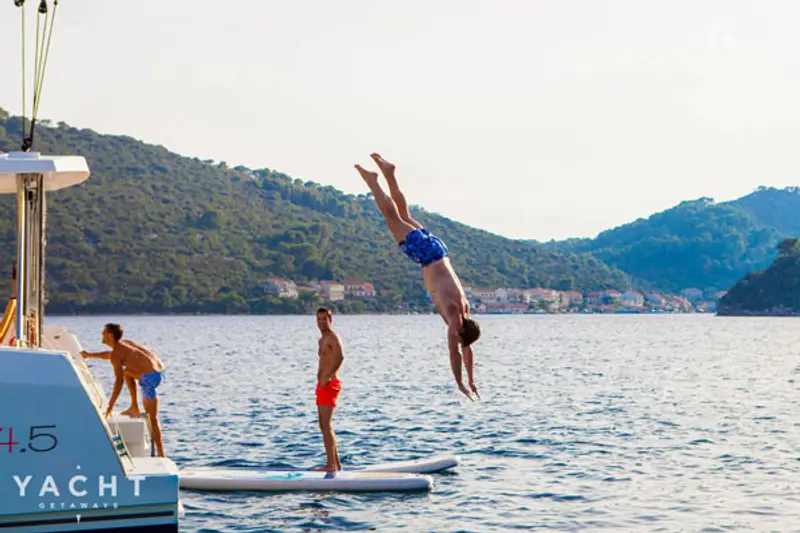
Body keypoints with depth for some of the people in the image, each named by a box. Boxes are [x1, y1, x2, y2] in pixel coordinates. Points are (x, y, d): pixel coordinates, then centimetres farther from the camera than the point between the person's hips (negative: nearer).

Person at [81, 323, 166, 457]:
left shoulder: (116, 354, -5)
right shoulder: (125, 342, 23)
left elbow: (119, 381, -14)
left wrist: (110, 406, -12)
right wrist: (90, 355, 57)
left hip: (149, 377, -9)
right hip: (160, 370, 9)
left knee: (152, 418, -6)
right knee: (127, 371, 34)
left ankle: (161, 455, -11)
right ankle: (135, 408, 29)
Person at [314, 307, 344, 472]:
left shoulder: (333, 337, -10)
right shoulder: (323, 339, 21)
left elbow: (340, 356, -29)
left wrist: (326, 377, -28)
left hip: (329, 385, -10)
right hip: (323, 385, 10)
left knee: (326, 424, -14)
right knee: (324, 425, 14)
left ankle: (331, 464, -16)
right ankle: (336, 463, 21)